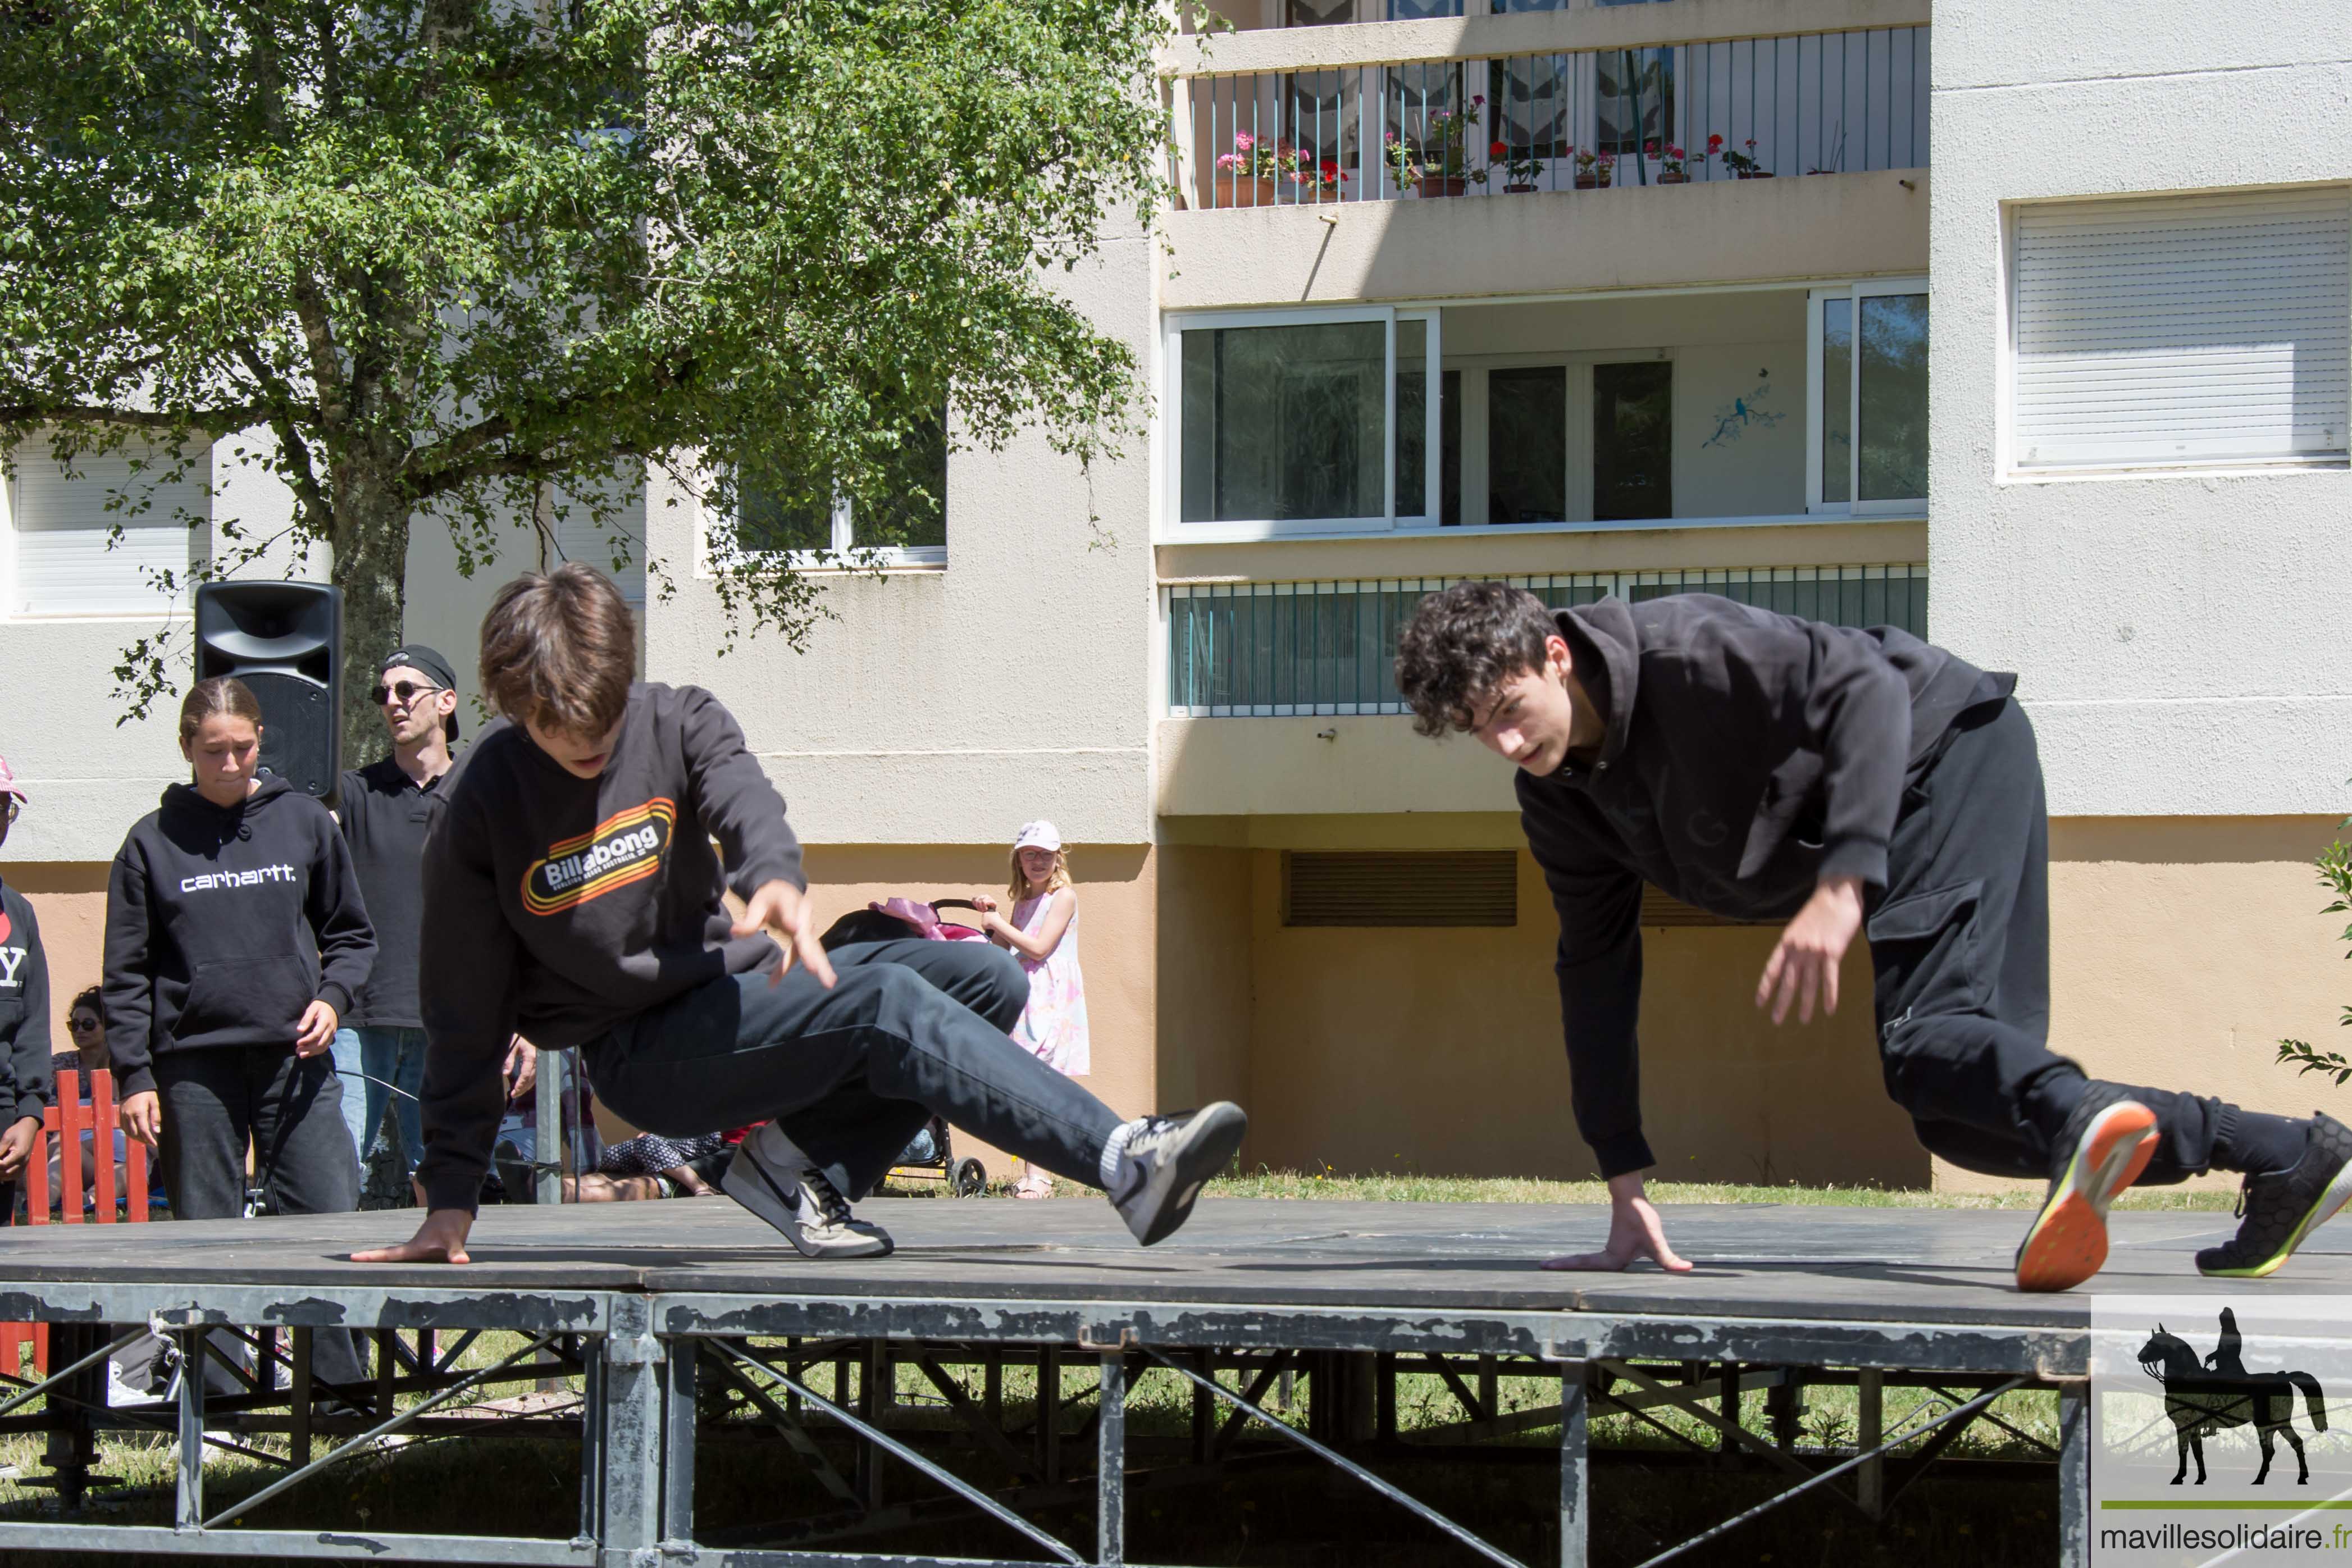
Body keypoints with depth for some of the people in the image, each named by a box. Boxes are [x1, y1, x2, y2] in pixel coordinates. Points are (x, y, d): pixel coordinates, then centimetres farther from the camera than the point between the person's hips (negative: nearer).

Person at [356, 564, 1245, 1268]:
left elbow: (744, 799, -26)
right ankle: (1127, 1162, -38)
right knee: (889, 1003, -27)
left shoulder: (678, 723, -2)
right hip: (642, 1051, -6)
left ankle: (800, 1162, -10)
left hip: (736, 982, 6)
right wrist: (450, 1198, -9)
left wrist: (777, 880, -51)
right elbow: (464, 1015, -6)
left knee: (989, 979, -8)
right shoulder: (479, 807, -11)